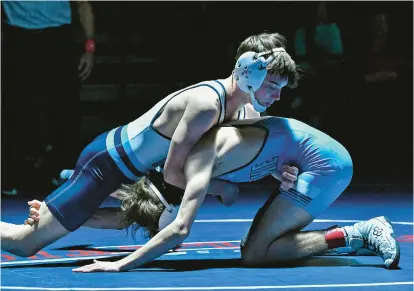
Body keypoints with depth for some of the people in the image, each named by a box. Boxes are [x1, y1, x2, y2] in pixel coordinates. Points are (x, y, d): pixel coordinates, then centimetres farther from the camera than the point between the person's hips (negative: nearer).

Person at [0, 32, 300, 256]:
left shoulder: (248, 113, -4)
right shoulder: (206, 103, -31)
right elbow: (173, 173, -29)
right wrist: (223, 187, -18)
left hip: (131, 171, 9)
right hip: (105, 164, -9)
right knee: (26, 242, -12)